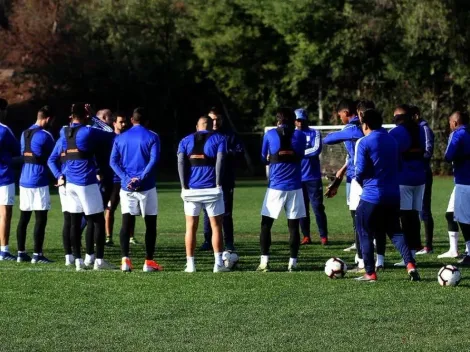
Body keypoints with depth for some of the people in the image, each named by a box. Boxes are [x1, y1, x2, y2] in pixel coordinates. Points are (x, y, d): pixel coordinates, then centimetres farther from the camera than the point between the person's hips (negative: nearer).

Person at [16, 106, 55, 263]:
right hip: (39, 181, -8)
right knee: (41, 218, -4)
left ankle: (21, 253, 10)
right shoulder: (45, 136, -11)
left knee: (23, 217, 9)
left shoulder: (24, 134, 12)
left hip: (24, 180, 8)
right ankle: (37, 255, -5)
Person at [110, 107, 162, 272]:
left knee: (126, 223, 3)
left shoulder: (120, 138, 10)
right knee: (150, 224, 6)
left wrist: (126, 178, -7)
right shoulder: (152, 137, 0)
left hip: (127, 186, 3)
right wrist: (141, 178, -15)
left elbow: (113, 161, 1)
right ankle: (149, 261, 3)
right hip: (146, 187, -3)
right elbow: (154, 160, -13)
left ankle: (125, 259, -10)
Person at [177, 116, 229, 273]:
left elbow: (181, 163, -1)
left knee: (191, 228, 8)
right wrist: (218, 183, -6)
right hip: (212, 189, -2)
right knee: (216, 226, 7)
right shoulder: (218, 139, 7)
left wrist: (184, 186, -3)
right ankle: (218, 264, 2)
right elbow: (220, 161, -7)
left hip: (191, 189, 2)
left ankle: (190, 264, 6)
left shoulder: (186, 141, 11)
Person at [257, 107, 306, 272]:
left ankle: (264, 261, -1)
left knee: (266, 224, 7)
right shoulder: (300, 135, 2)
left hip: (275, 186, -1)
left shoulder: (270, 135, -1)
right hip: (294, 187, 1)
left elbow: (264, 158, 11)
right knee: (293, 225, 6)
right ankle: (292, 263, 2)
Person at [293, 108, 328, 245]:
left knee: (317, 207, -4)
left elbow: (316, 150, -15)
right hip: (297, 178, 3)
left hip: (313, 177, -3)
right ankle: (306, 236, 13)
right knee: (302, 208, 6)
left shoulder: (314, 133, 1)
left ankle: (324, 236, 0)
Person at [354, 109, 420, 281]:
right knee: (395, 232, 14)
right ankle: (410, 264, -6)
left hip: (371, 195, -6)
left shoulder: (364, 143, -10)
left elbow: (360, 170, -13)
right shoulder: (391, 140, 10)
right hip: (393, 195, 6)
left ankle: (370, 273, 7)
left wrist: (359, 180, 8)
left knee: (365, 234, 8)